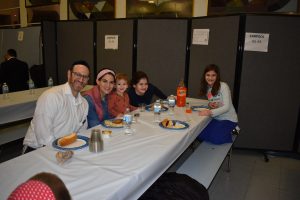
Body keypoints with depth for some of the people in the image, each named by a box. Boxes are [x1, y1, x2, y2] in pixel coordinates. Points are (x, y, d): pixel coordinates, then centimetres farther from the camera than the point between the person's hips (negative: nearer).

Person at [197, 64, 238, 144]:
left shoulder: (223, 86, -16)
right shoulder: (207, 88, 5)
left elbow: (226, 107, -23)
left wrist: (210, 112, -38)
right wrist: (210, 104, -11)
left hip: (228, 119, -6)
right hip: (216, 119, 6)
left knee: (216, 139, -25)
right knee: (200, 134, -13)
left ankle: (230, 133, 7)